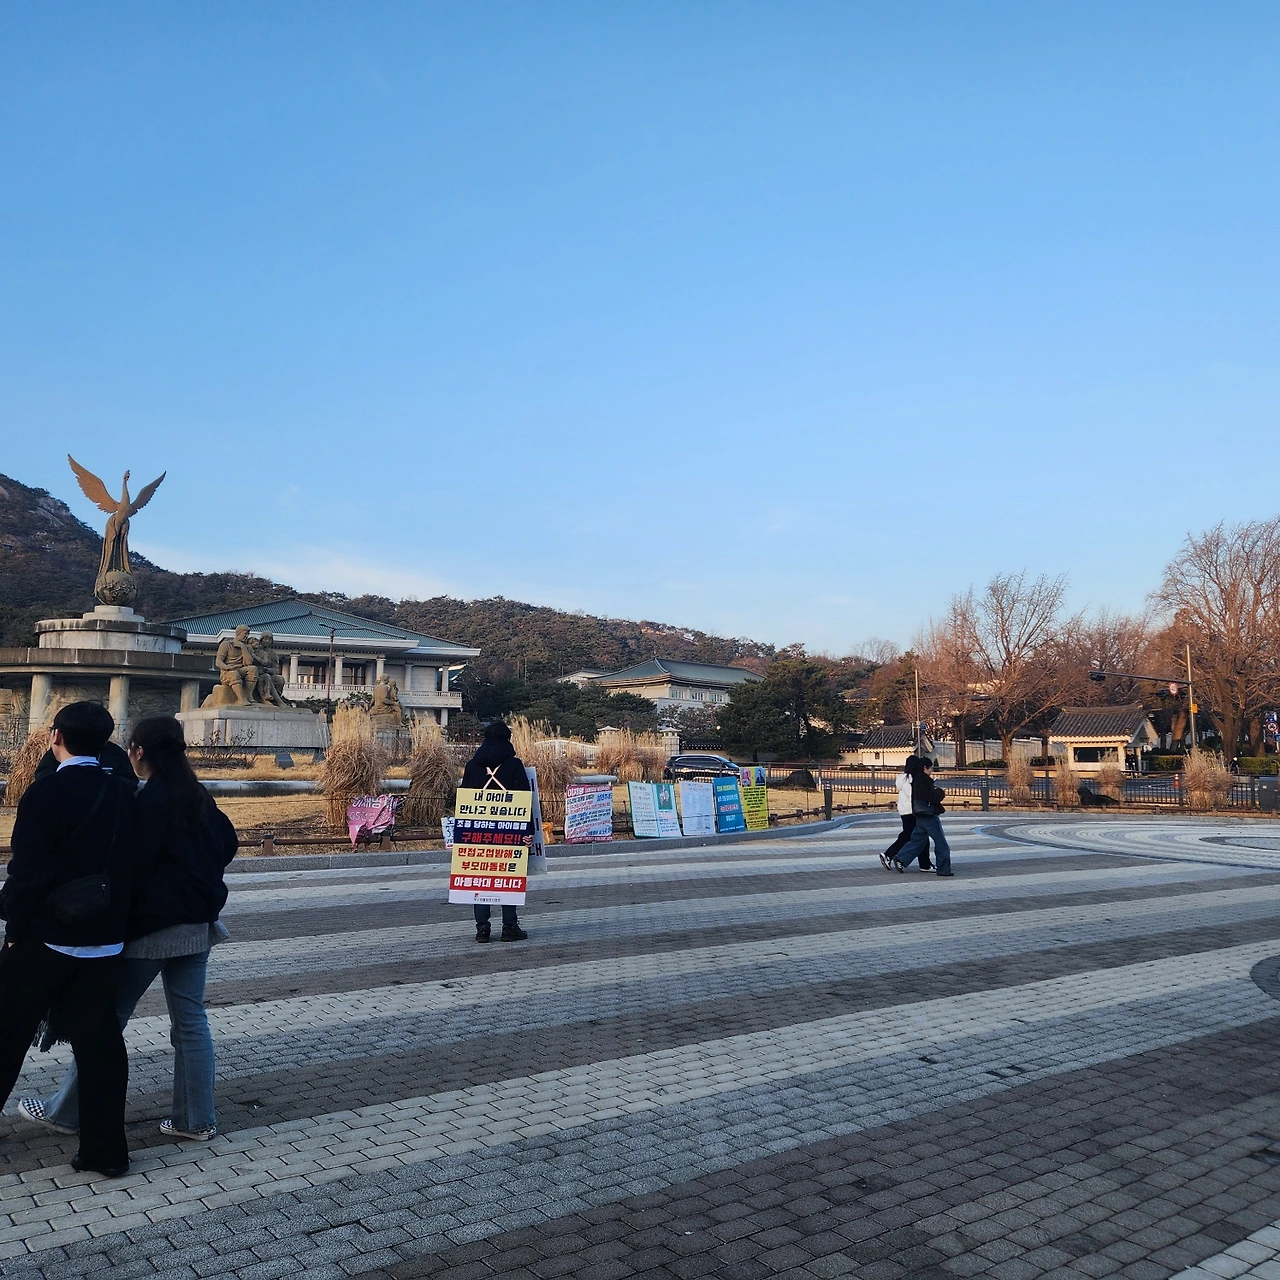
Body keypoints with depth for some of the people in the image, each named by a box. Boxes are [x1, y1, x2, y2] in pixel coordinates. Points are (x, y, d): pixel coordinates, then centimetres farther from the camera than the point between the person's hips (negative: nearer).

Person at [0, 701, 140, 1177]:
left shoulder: (46, 792, -15)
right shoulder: (124, 793, 2)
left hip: (45, 938, -4)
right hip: (104, 941, 5)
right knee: (99, 1040, 10)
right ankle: (106, 1149, 15)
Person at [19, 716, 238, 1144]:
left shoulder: (148, 800, -15)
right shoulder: (199, 797, 5)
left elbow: (133, 866, -15)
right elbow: (226, 844, 12)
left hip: (151, 926, -7)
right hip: (197, 925, 7)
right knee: (190, 1020, 11)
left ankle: (68, 1111, 25)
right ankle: (196, 1119, 16)